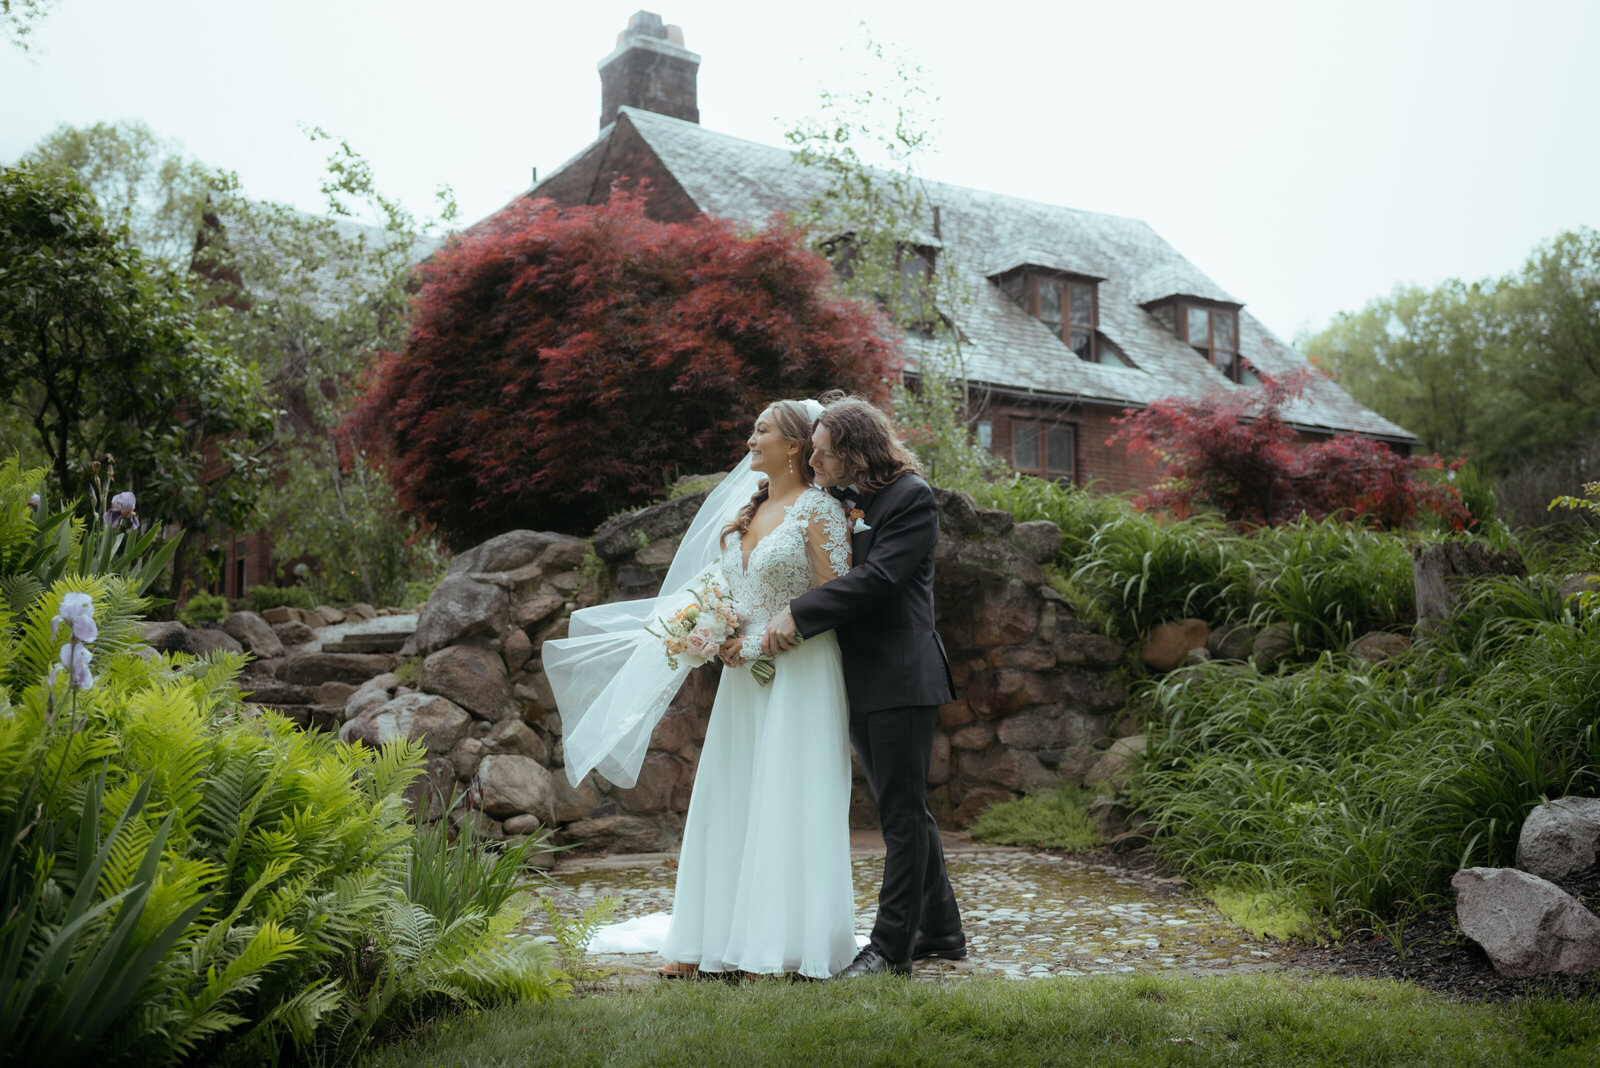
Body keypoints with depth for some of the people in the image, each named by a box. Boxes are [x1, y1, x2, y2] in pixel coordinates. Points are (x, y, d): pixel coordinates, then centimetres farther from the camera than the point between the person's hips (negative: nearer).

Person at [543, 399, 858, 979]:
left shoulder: (818, 508, -8)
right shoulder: (746, 511, 15)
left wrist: (761, 638, -13)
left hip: (800, 674, -8)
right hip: (743, 672, 8)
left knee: (788, 807, -5)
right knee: (727, 801, 8)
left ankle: (788, 943, 4)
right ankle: (717, 938, 15)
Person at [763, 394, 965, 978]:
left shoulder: (911, 497, -11)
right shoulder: (839, 497, 12)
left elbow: (876, 578, -20)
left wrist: (798, 615, -21)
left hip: (900, 677, -8)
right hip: (858, 682, 8)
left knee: (902, 814, -1)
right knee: (906, 812, 16)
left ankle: (890, 946, 5)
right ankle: (940, 930, 28)